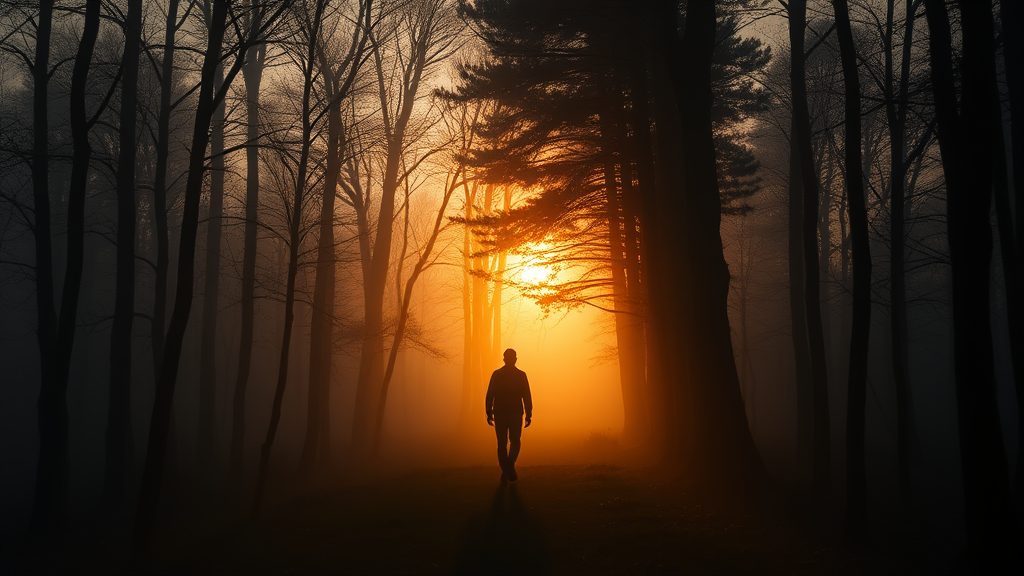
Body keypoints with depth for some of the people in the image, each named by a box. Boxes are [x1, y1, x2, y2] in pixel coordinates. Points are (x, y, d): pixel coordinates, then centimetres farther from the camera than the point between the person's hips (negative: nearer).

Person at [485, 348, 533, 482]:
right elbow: (526, 396, -3)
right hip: (516, 413, -1)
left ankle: (505, 472, 7)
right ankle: (510, 462, -19)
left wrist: (489, 413, 3)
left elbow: (490, 396, -2)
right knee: (515, 441, 9)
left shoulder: (496, 374, 1)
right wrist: (529, 414, 1)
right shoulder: (521, 375, 0)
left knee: (502, 443, 9)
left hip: (500, 413, 1)